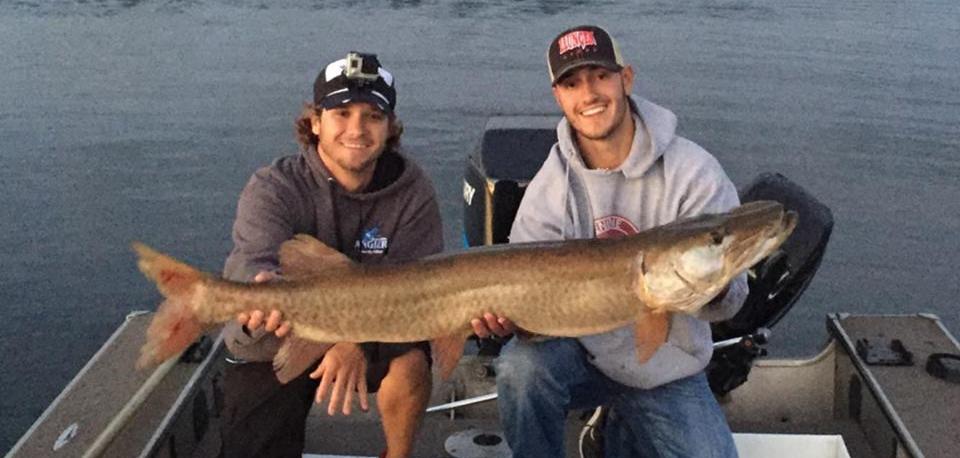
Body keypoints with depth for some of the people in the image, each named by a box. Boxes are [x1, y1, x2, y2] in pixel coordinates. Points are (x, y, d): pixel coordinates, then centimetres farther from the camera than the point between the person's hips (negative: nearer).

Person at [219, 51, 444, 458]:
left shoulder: (411, 192, -14)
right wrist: (267, 290, -61)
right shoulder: (273, 188, -18)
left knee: (411, 361, -29)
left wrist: (361, 341, -40)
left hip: (374, 334, 0)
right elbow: (250, 262, -35)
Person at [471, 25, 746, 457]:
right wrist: (502, 312, -31)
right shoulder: (549, 187, -7)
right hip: (581, 351, -1)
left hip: (667, 368, 1)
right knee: (521, 366, -31)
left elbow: (729, 296, -13)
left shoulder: (694, 171, -13)